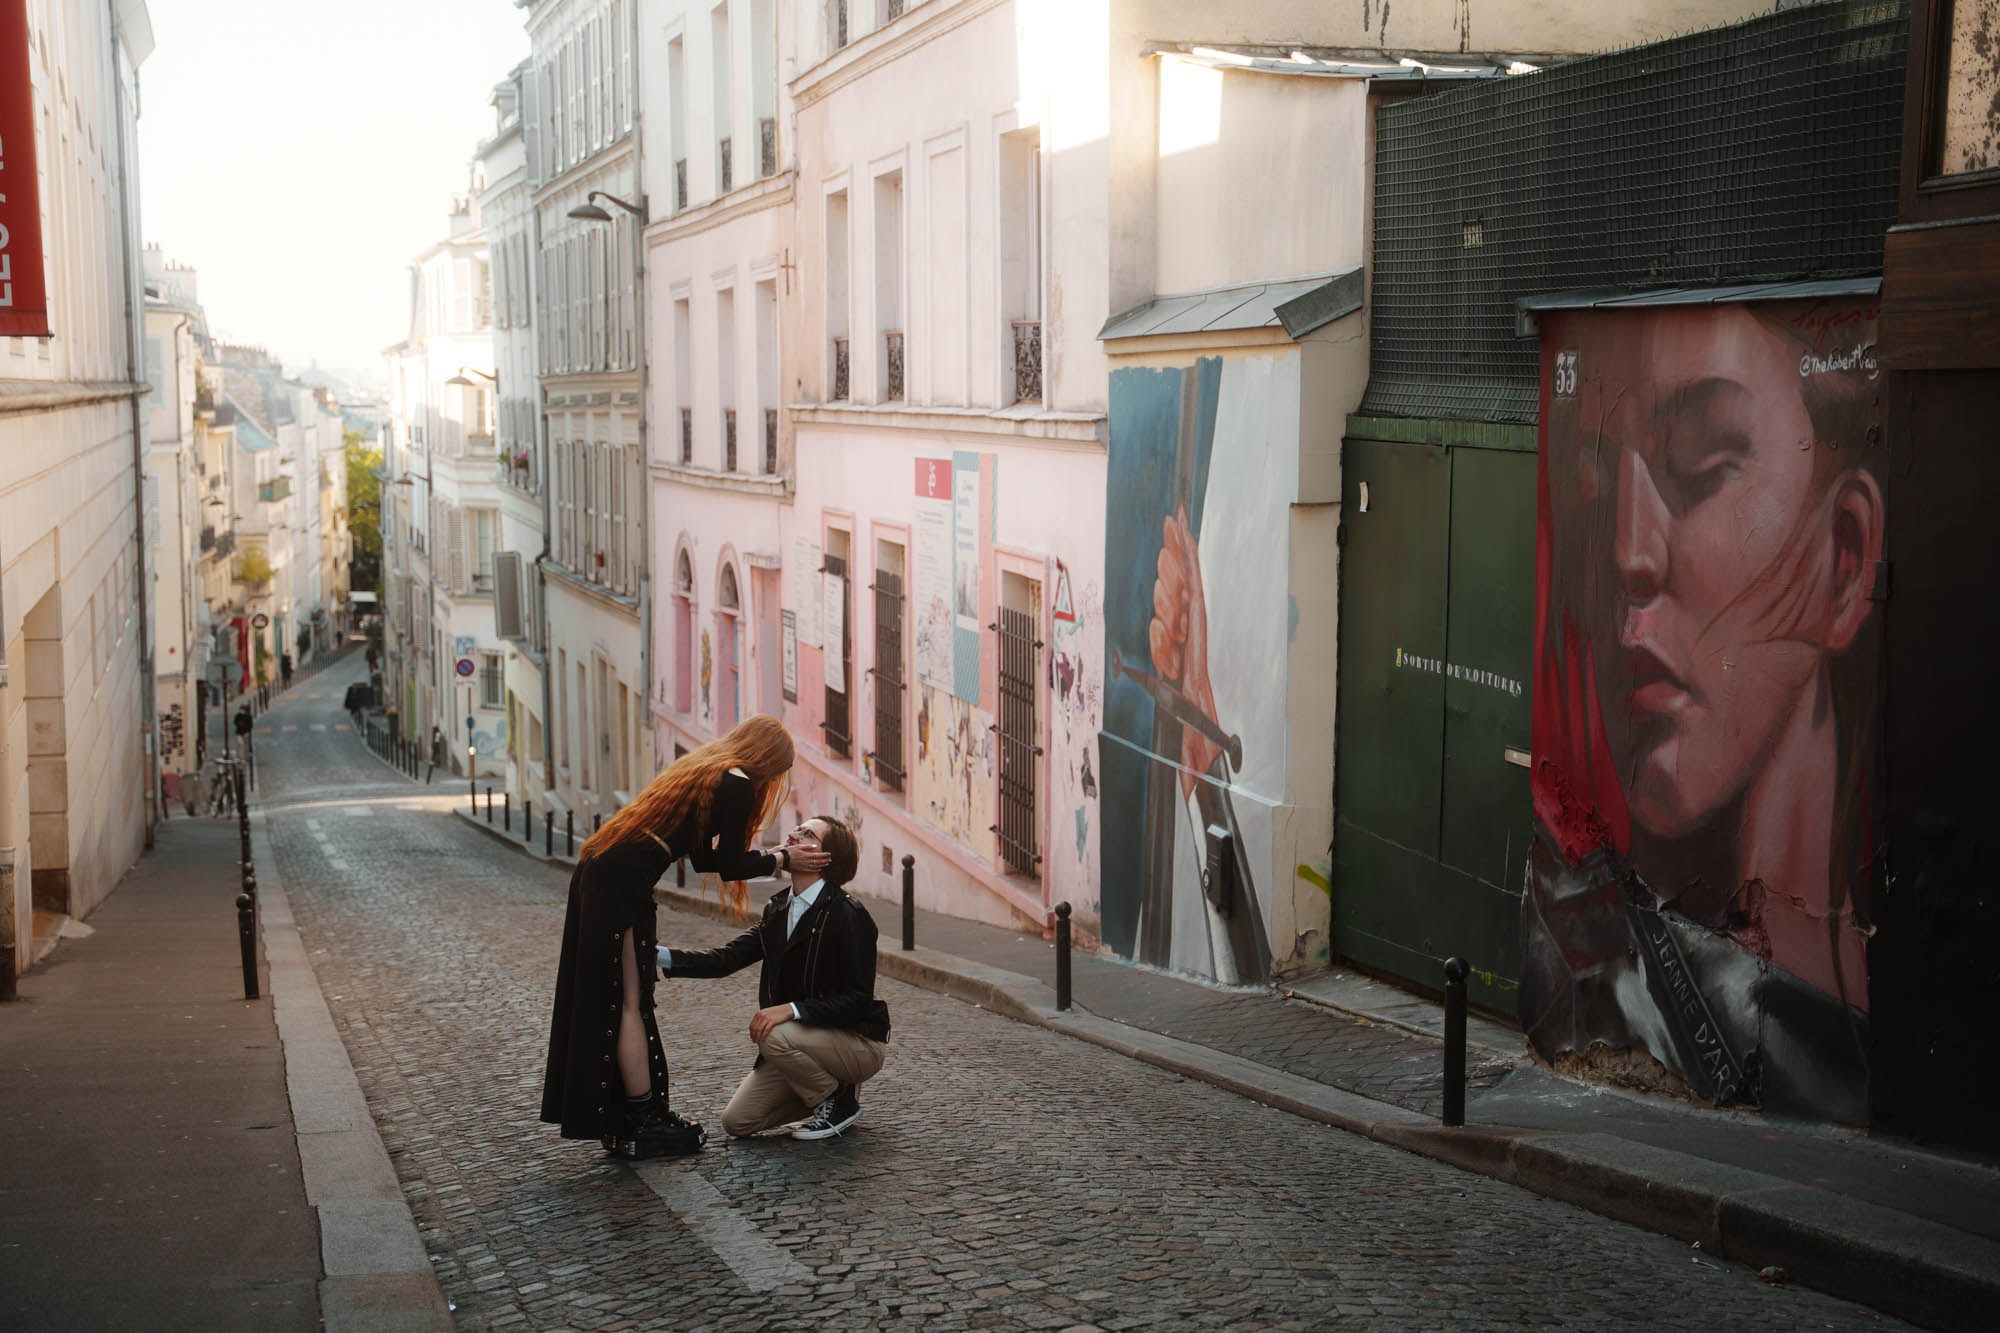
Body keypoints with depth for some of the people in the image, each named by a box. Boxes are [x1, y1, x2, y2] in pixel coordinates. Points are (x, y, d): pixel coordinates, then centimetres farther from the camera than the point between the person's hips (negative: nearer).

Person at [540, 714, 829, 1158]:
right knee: (630, 1003, -2)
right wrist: (783, 859, 8)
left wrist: (770, 855, 27)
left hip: (597, 873, 9)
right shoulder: (737, 783, -5)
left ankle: (617, 1122, 20)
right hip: (624, 884, -9)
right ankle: (644, 1125, 7)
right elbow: (729, 867, -4)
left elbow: (703, 855, 26)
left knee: (610, 1003, 13)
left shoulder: (704, 768, 23)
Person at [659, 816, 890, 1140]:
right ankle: (825, 1091, 16)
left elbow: (857, 1000, -23)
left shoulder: (848, 915, -19)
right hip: (803, 1038, 7)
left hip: (858, 1043, -7)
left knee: (776, 1038, -34)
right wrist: (662, 957, -20)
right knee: (737, 1122, -1)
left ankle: (837, 1100, -7)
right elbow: (726, 959, -5)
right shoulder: (778, 910, 5)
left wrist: (791, 1009, -34)